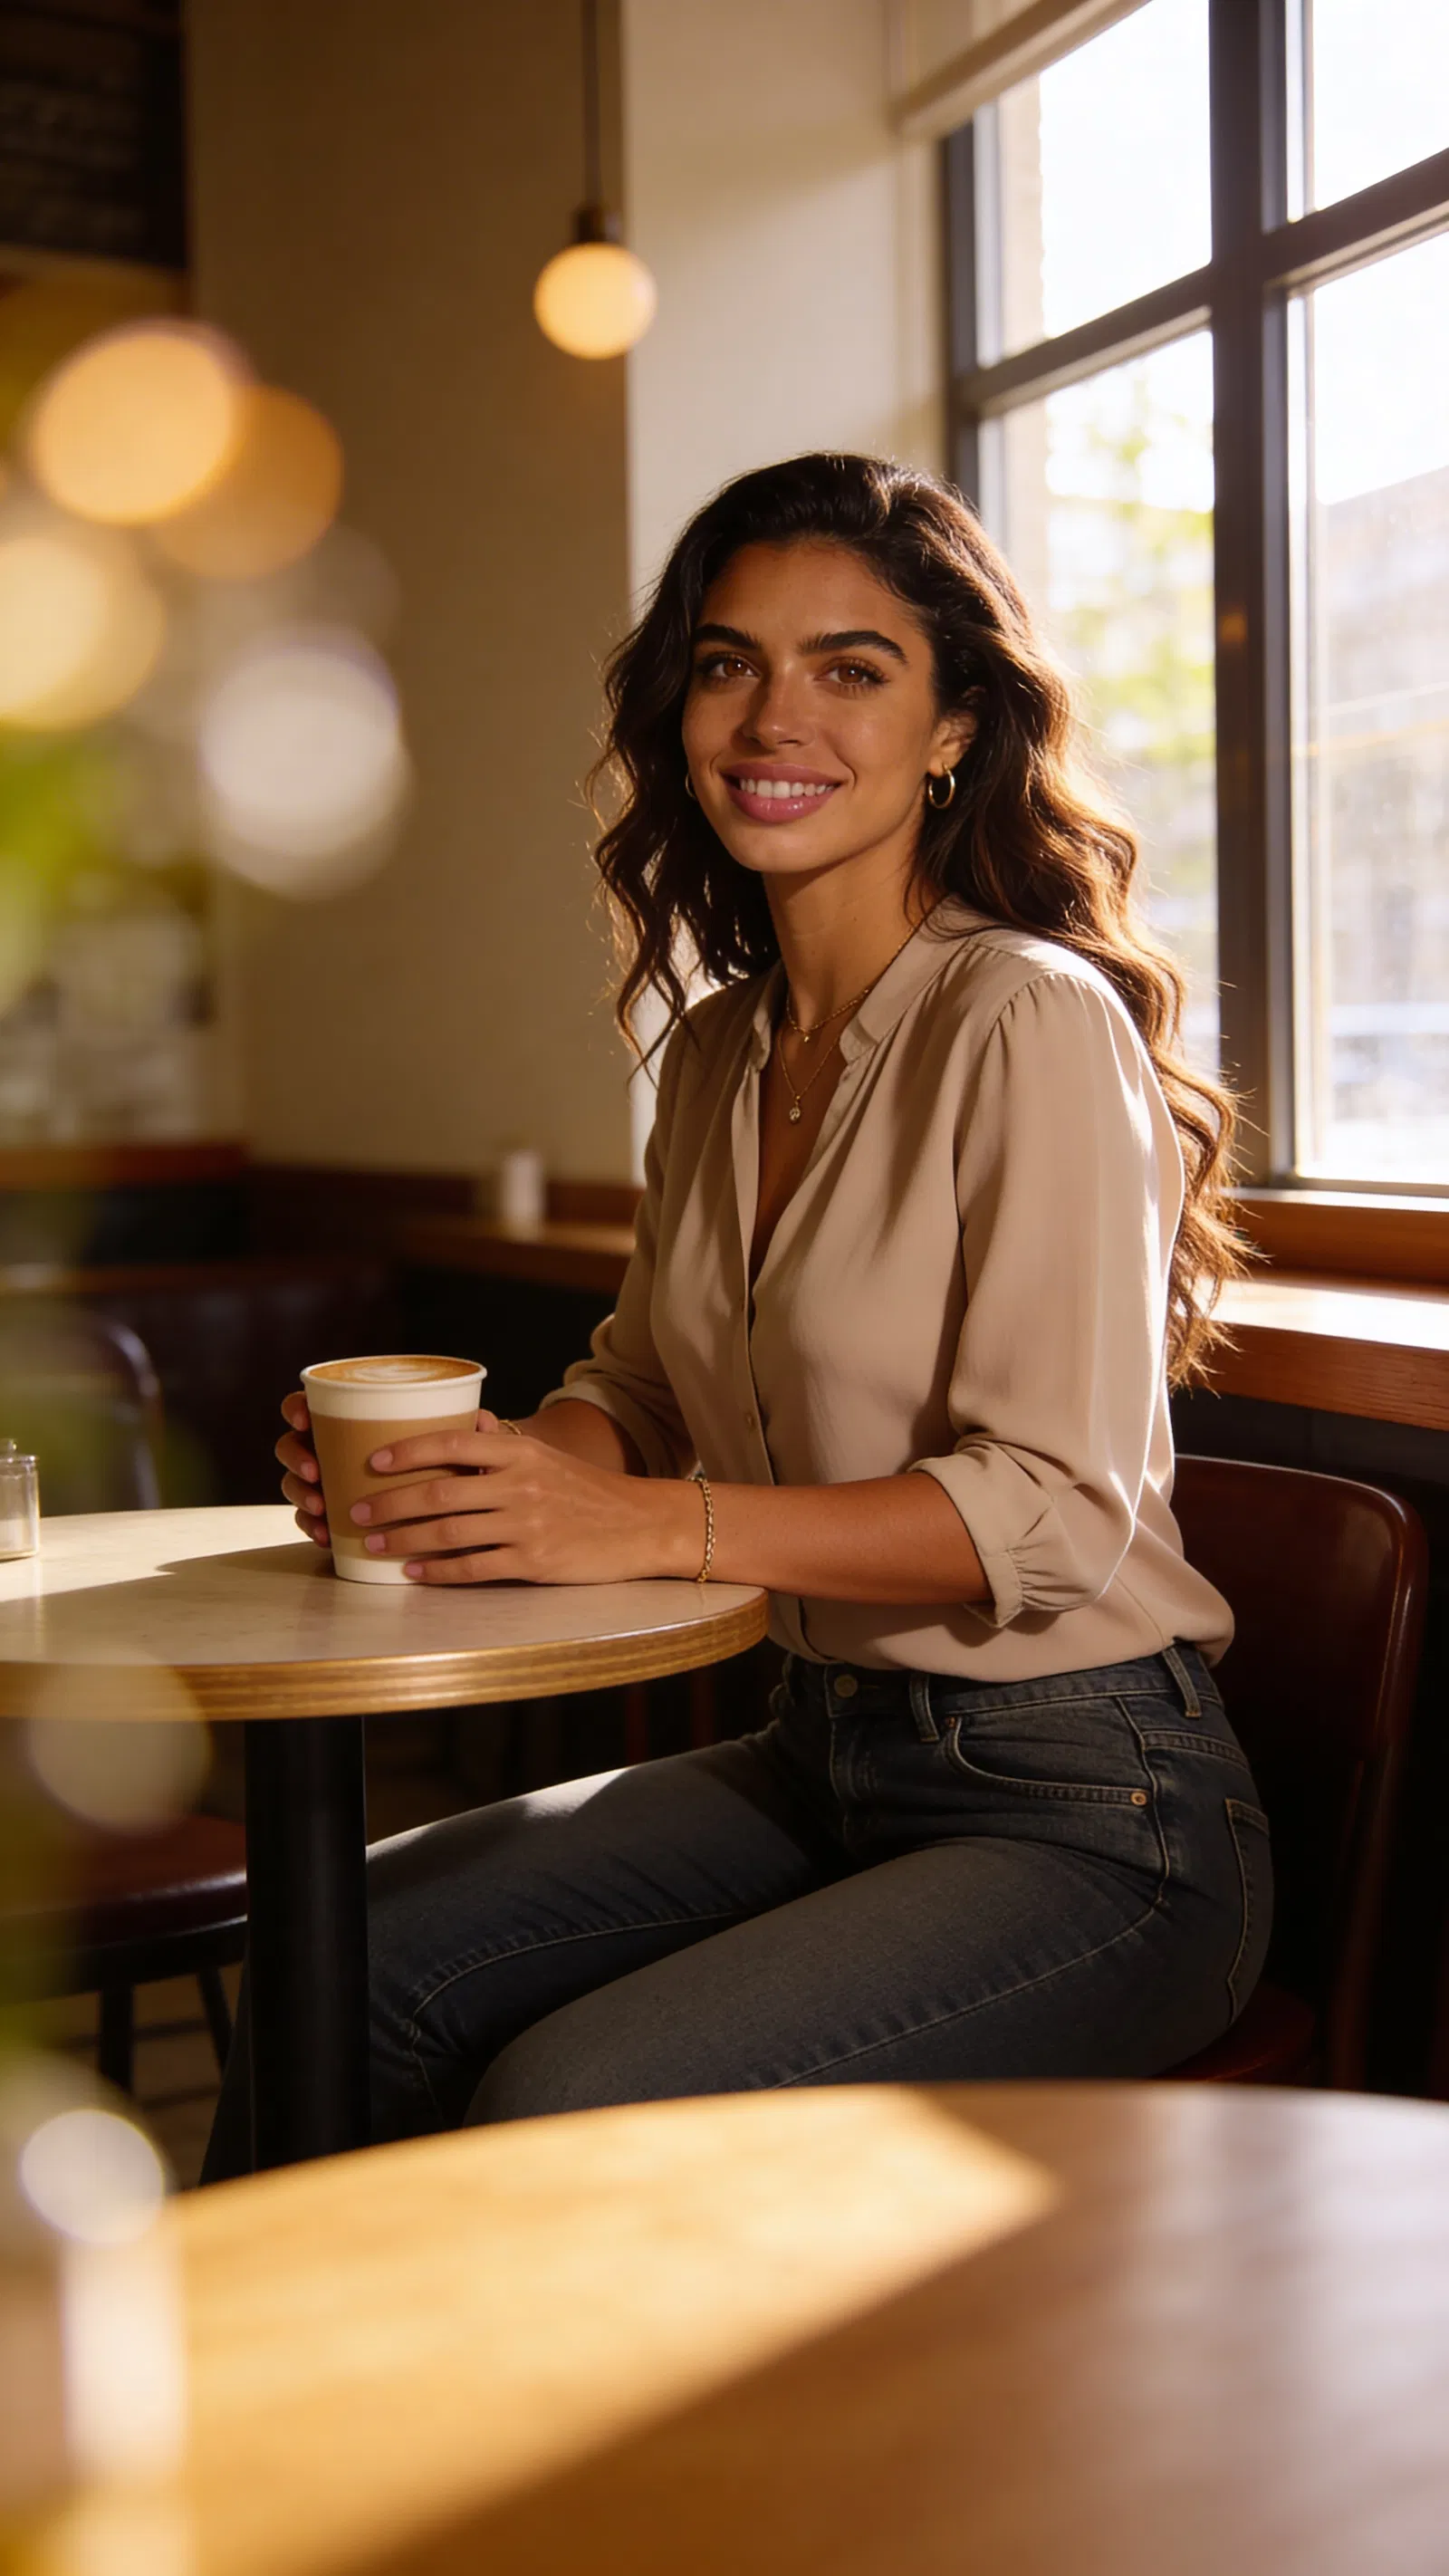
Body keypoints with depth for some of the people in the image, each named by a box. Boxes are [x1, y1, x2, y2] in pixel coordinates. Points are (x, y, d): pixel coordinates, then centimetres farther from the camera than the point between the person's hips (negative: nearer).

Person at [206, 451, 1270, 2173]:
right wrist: (463, 1467, -5)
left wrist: (646, 1526, -25)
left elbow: (1054, 1508, -21)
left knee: (566, 2109, -22)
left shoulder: (1034, 1026, -17)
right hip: (820, 1760, 7)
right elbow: (643, 1390, 16)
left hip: (1091, 1818, -7)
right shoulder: (717, 1051, 8)